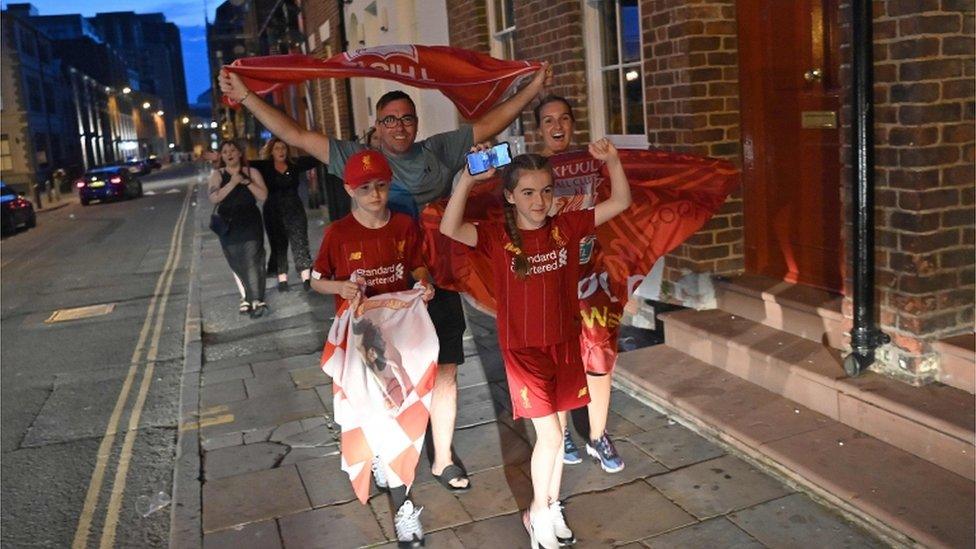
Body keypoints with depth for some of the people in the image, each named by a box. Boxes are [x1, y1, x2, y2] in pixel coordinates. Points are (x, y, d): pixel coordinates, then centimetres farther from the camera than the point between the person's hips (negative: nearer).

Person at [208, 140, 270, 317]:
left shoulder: (251, 172, 4)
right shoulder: (217, 174, 3)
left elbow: (263, 195, -4)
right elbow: (213, 198, -11)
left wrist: (246, 182, -15)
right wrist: (232, 183, -17)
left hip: (250, 223, -1)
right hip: (228, 225, 2)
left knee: (252, 261, -10)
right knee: (237, 264, 7)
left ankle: (257, 300, -11)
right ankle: (246, 298, 17)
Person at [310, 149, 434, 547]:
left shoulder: (405, 226, -3)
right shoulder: (338, 233, -10)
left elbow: (418, 267, 10)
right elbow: (317, 281, 1)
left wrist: (424, 284, -12)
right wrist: (341, 287, -19)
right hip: (358, 330, -3)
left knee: (393, 407, 13)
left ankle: (380, 458, 45)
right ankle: (401, 504, 4)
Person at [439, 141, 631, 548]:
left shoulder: (566, 227, -2)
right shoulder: (497, 237, -12)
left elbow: (621, 202, 0)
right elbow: (450, 229, -29)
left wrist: (612, 161, -15)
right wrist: (468, 179, -37)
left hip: (564, 343, 4)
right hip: (523, 349, -4)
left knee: (558, 430, 15)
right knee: (549, 435, -5)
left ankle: (552, 507, 35)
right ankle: (537, 513, 19)